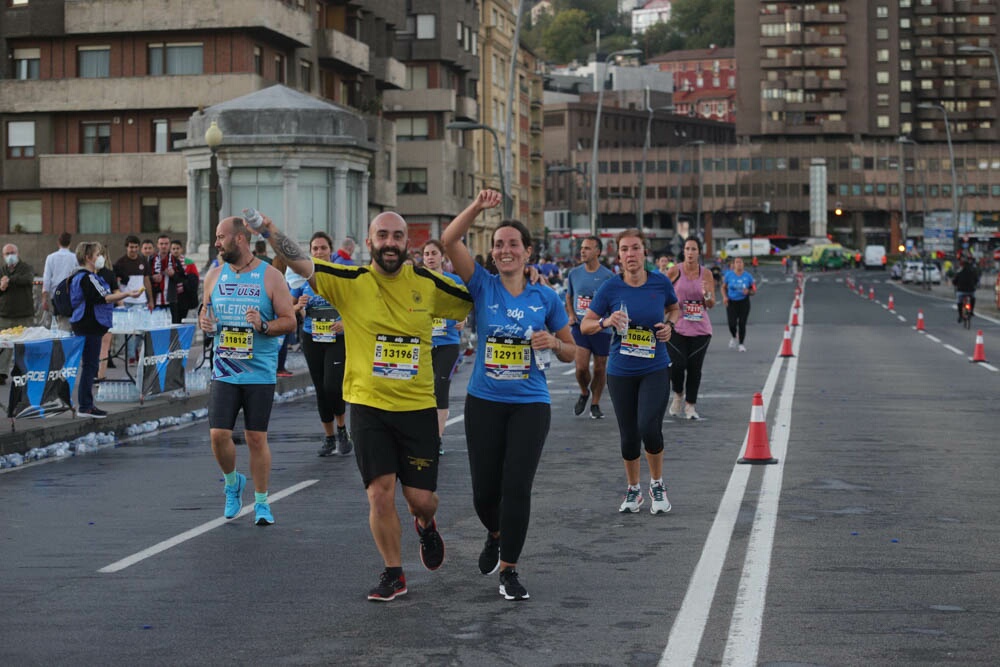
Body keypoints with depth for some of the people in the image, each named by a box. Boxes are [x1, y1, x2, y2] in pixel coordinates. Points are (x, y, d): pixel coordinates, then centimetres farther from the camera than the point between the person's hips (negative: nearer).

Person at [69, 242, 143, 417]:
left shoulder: (81, 276, 18)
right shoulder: (87, 277, -15)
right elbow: (103, 297, -22)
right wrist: (127, 294, -21)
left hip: (86, 326, 11)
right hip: (89, 326, -11)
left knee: (89, 365, 14)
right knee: (89, 365, -7)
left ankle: (86, 404, 19)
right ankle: (84, 407, -4)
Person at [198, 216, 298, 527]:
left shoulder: (270, 276, -4)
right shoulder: (214, 276, 7)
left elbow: (289, 320, -3)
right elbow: (205, 311, 20)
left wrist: (264, 326, -21)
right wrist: (203, 322, -3)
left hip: (260, 373, -3)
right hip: (224, 372, 3)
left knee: (256, 438, 2)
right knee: (219, 434, -6)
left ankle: (261, 502, 16)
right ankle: (232, 482, 23)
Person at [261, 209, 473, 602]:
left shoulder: (428, 284, -1)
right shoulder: (350, 282, -6)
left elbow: (475, 303, 14)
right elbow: (303, 265, -21)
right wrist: (270, 233, -35)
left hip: (418, 406, 1)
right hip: (368, 405, -1)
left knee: (421, 498, 3)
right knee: (380, 492, -4)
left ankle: (426, 526, 40)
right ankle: (393, 574, 15)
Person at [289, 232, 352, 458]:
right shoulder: (302, 278, 2)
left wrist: (347, 322, -17)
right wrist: (299, 306, -14)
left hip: (338, 339, -3)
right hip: (311, 339, 3)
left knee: (332, 386, -17)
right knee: (320, 389, 8)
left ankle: (342, 430, 6)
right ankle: (329, 437, 20)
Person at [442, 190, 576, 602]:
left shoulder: (545, 298, 2)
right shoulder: (483, 286, 0)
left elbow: (571, 354, 10)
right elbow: (449, 241, -13)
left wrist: (553, 343, -11)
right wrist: (478, 207, -21)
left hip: (530, 404, -1)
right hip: (484, 402, 1)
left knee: (516, 488, -8)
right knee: (484, 490, 6)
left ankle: (509, 569, 7)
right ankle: (495, 536, 40)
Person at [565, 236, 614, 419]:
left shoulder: (608, 276, -6)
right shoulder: (574, 274, 4)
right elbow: (568, 297, 19)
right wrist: (571, 315, 2)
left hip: (601, 329, -1)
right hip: (579, 327, 1)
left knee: (600, 368, 7)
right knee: (581, 367, -10)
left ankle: (595, 404, 24)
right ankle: (584, 393, 20)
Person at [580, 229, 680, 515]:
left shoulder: (660, 282, -4)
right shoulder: (611, 288, -7)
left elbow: (675, 309, 16)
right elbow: (585, 326, -1)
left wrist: (669, 325, -4)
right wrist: (606, 321, -20)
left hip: (655, 370, -1)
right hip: (621, 371, 1)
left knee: (649, 428, -17)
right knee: (629, 436, 5)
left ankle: (657, 485, 9)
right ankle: (633, 490, 29)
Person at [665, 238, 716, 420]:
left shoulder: (706, 274, 3)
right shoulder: (675, 271, -2)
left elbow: (711, 304, 3)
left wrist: (707, 295, -17)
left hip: (700, 329, 2)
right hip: (676, 326, -2)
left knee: (694, 368, 2)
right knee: (677, 364, -13)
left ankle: (690, 405, 14)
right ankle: (678, 395, 16)